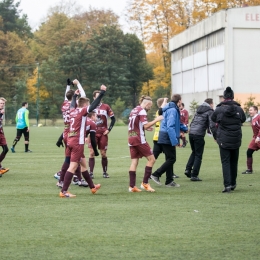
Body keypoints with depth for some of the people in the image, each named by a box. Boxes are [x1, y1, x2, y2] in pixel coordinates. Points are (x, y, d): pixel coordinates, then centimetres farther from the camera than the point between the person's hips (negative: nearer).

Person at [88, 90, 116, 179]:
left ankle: (105, 172, 15)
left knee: (103, 153, 3)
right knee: (92, 152, -6)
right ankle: (91, 173, -2)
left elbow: (113, 118, 7)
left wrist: (109, 129, -2)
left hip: (103, 133, 0)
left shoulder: (106, 107, 3)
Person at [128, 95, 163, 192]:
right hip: (139, 139, -9)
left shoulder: (133, 110, 17)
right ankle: (145, 183, -4)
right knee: (151, 159, -1)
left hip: (131, 139, 9)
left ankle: (132, 186, 2)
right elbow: (146, 126, -17)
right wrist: (156, 120, -11)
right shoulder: (142, 111, -10)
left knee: (134, 162, 7)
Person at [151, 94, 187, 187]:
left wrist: (185, 129, 40)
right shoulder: (173, 110, -17)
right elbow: (170, 126, -25)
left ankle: (169, 181, 17)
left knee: (170, 159, 13)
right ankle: (156, 175, -5)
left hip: (164, 138, 10)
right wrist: (174, 141, -28)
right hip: (168, 138, -10)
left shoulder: (170, 109, 15)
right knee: (171, 159, -5)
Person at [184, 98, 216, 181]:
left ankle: (188, 169, 11)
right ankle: (194, 175, 0)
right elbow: (212, 125, -9)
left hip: (191, 133, 7)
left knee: (194, 152, 24)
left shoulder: (198, 110, 21)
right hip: (199, 135, -7)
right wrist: (216, 136, -5)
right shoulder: (209, 111, -1)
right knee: (198, 155, 2)